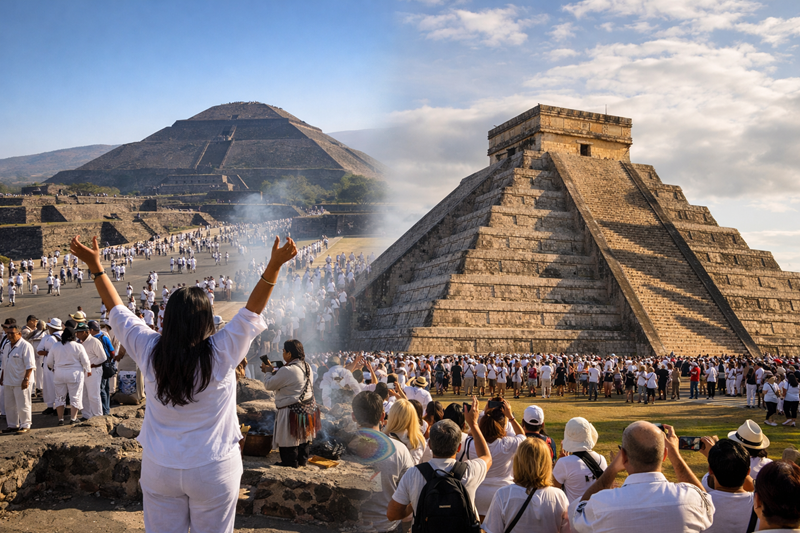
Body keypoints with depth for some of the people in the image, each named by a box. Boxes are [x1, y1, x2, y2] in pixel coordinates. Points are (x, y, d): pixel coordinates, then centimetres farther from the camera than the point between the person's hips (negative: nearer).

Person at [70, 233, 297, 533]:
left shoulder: (150, 351, -10)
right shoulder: (221, 353, -19)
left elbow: (117, 310, 2)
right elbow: (253, 309, -15)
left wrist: (95, 266, 10)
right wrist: (274, 265, -17)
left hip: (159, 469, 3)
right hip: (213, 471, -3)